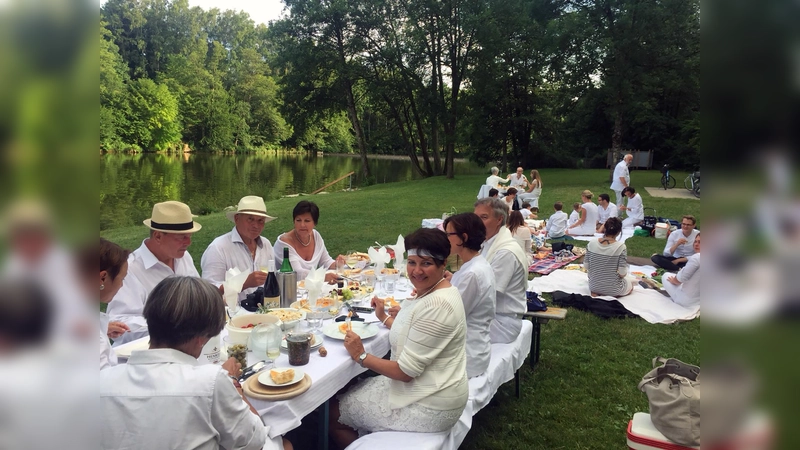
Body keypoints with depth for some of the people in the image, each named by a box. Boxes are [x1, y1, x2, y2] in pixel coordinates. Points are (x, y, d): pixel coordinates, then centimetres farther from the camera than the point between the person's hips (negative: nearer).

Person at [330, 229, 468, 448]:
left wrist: (361, 356, -13)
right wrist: (385, 318, 22)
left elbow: (405, 371, -25)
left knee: (333, 413, 4)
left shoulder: (436, 305, -28)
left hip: (429, 407, -10)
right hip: (433, 391, 10)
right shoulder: (436, 292, 3)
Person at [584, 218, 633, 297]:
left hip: (593, 286, 4)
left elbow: (586, 266, -5)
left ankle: (596, 292, 9)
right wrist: (624, 273, 2)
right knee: (630, 285, 30)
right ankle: (613, 294, 3)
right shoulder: (621, 247, -21)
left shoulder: (591, 243, -11)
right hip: (612, 289, -3)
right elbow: (622, 273, -20)